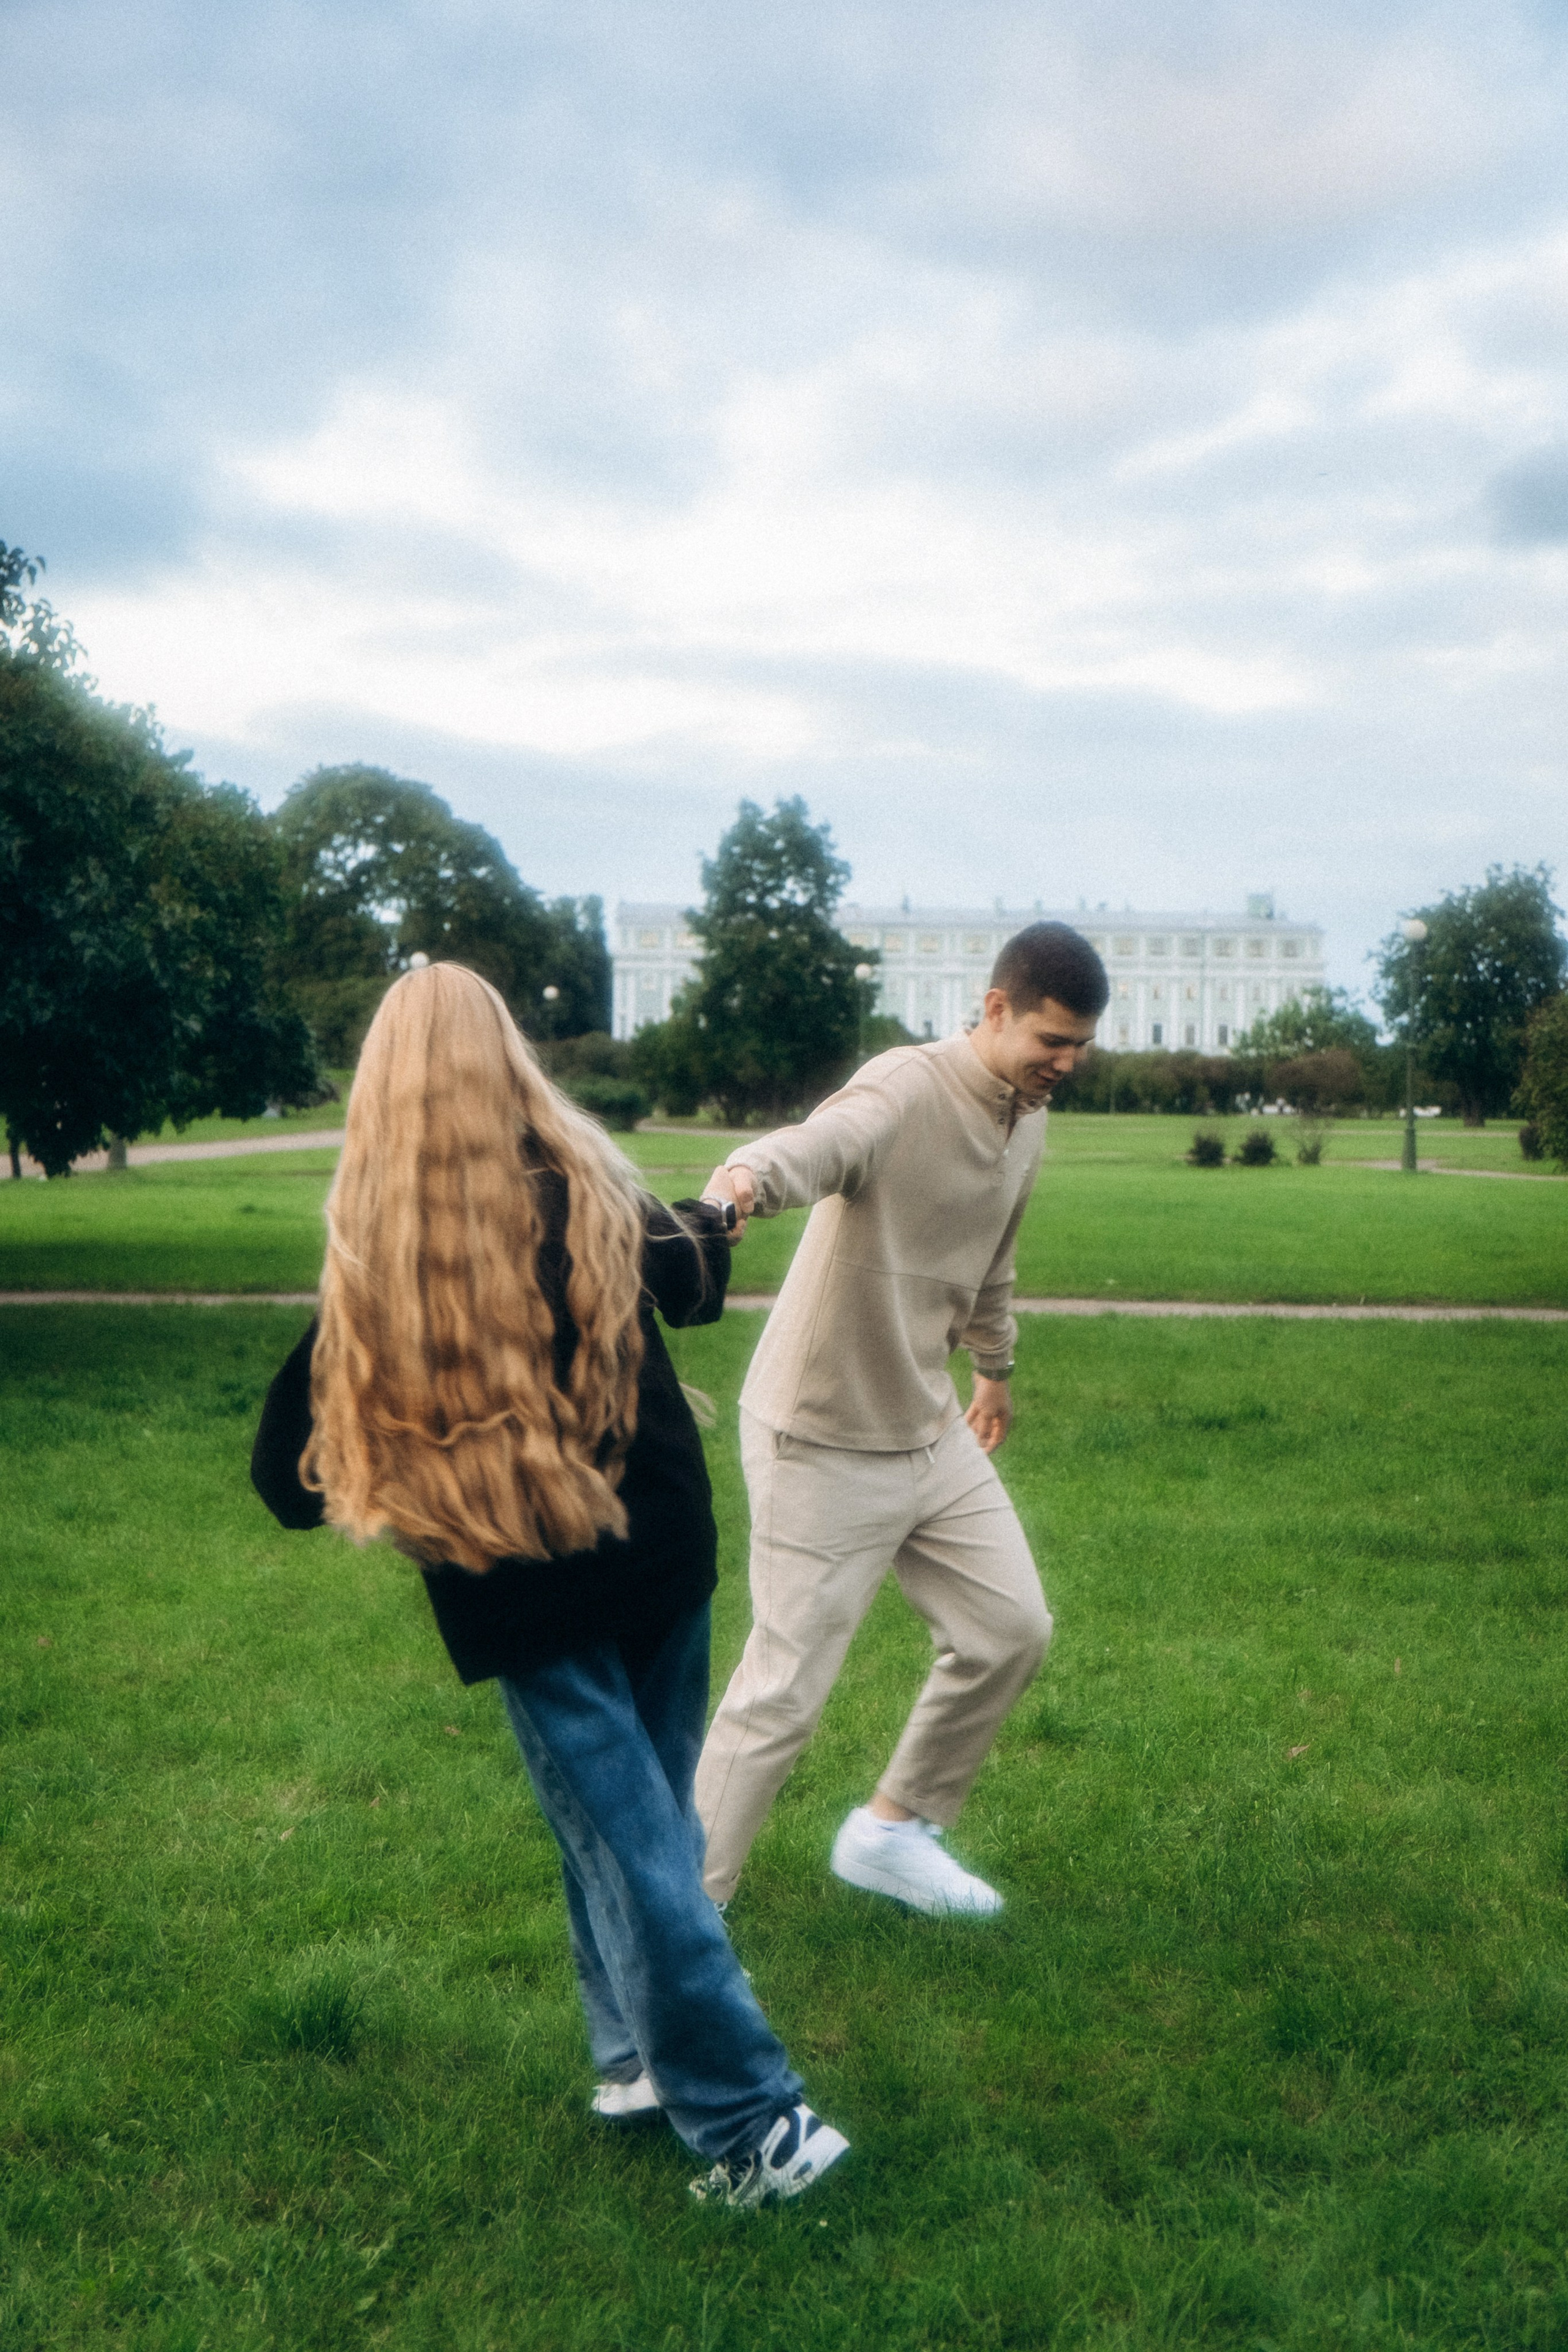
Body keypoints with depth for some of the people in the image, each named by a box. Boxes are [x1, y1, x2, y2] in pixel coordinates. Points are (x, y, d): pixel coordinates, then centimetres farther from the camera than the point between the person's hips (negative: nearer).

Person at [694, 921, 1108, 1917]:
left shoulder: (1029, 1122, 5)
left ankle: (894, 1832, 34)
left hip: (933, 1431, 9)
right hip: (823, 1448, -8)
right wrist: (748, 1178, -67)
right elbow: (819, 1144, -46)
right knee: (784, 1694, -3)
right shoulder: (907, 1090, -23)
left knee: (1012, 1630, 14)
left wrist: (994, 1367, 33)